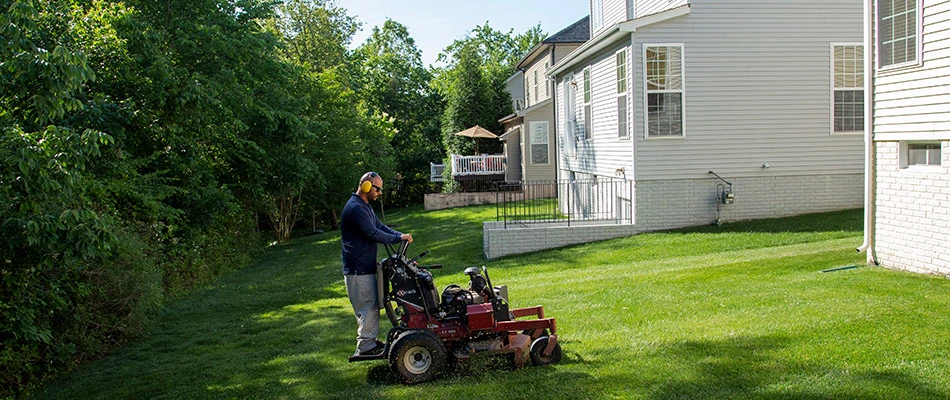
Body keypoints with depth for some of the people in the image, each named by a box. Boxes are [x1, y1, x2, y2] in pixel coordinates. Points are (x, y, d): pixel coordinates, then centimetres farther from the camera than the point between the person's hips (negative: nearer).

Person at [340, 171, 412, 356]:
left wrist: (400, 235, 0)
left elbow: (379, 226, 16)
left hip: (365, 266, 11)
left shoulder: (365, 206, 15)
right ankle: (366, 346, 3)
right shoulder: (355, 208, -20)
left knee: (372, 305, 16)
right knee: (367, 306, -5)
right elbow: (373, 233, -23)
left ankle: (369, 340, 26)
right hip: (358, 269, -11)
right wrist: (398, 238, -15)